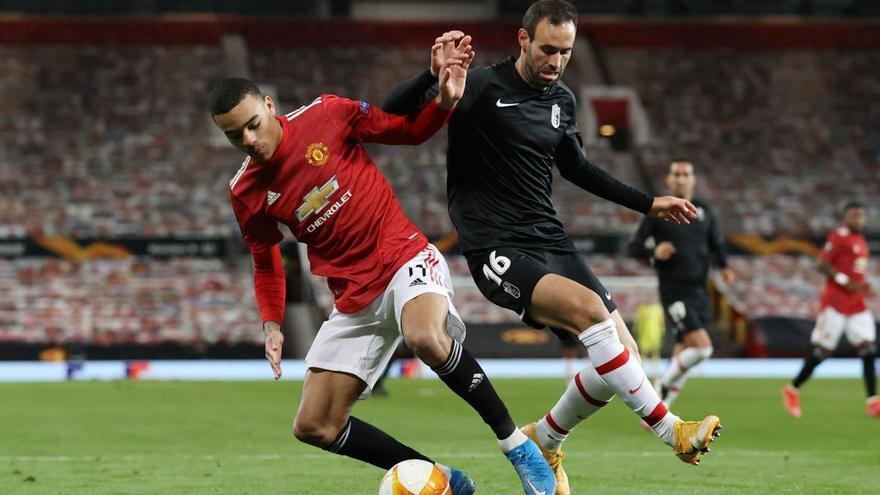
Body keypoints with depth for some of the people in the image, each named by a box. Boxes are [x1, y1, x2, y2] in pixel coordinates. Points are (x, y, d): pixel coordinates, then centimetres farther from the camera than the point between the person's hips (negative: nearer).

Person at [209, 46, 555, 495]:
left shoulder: (325, 116, -9)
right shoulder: (246, 194, -1)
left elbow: (410, 130, 1)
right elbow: (266, 264, 14)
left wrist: (445, 101, -19)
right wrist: (272, 325, 0)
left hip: (404, 257, -5)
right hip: (353, 299, 5)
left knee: (426, 337, -39)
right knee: (314, 427, 0)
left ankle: (516, 444, -21)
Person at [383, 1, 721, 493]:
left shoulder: (562, 100, 10)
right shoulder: (482, 88, -10)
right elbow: (392, 113, -17)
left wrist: (648, 204, 26)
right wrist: (435, 76, -35)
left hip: (551, 242, 7)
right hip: (498, 251, -7)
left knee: (624, 356, -3)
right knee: (588, 306, -31)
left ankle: (545, 441, 22)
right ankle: (671, 431, -25)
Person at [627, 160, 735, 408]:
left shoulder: (704, 211, 10)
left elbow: (717, 245, 20)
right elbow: (633, 248, 0)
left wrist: (724, 266, 0)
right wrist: (654, 252, -21)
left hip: (699, 292, 5)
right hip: (674, 292, -5)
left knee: (683, 357, 7)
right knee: (702, 347, -21)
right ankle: (662, 386, -1)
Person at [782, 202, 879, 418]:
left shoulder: (861, 241, 17)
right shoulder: (838, 236, -10)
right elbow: (823, 265, -16)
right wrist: (846, 282, -22)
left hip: (857, 305, 8)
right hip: (836, 301, -8)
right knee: (823, 349, -3)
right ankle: (793, 390, 13)